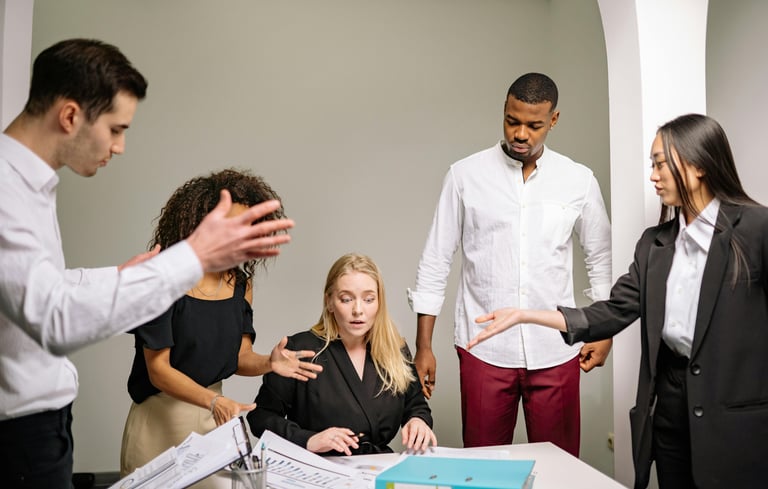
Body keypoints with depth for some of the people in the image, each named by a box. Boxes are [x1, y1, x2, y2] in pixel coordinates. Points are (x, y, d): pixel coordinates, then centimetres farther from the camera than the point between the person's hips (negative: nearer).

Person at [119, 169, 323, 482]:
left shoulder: (241, 284, -2)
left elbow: (238, 356, 1)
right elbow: (159, 370, -19)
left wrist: (268, 363, -20)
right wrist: (213, 401, -32)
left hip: (215, 413, 5)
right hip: (161, 416, -5)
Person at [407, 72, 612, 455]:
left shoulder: (579, 181, 2)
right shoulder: (465, 175, -2)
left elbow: (600, 259, 14)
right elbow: (435, 262, 1)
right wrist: (423, 347, -1)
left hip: (555, 351, 1)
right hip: (484, 349, -1)